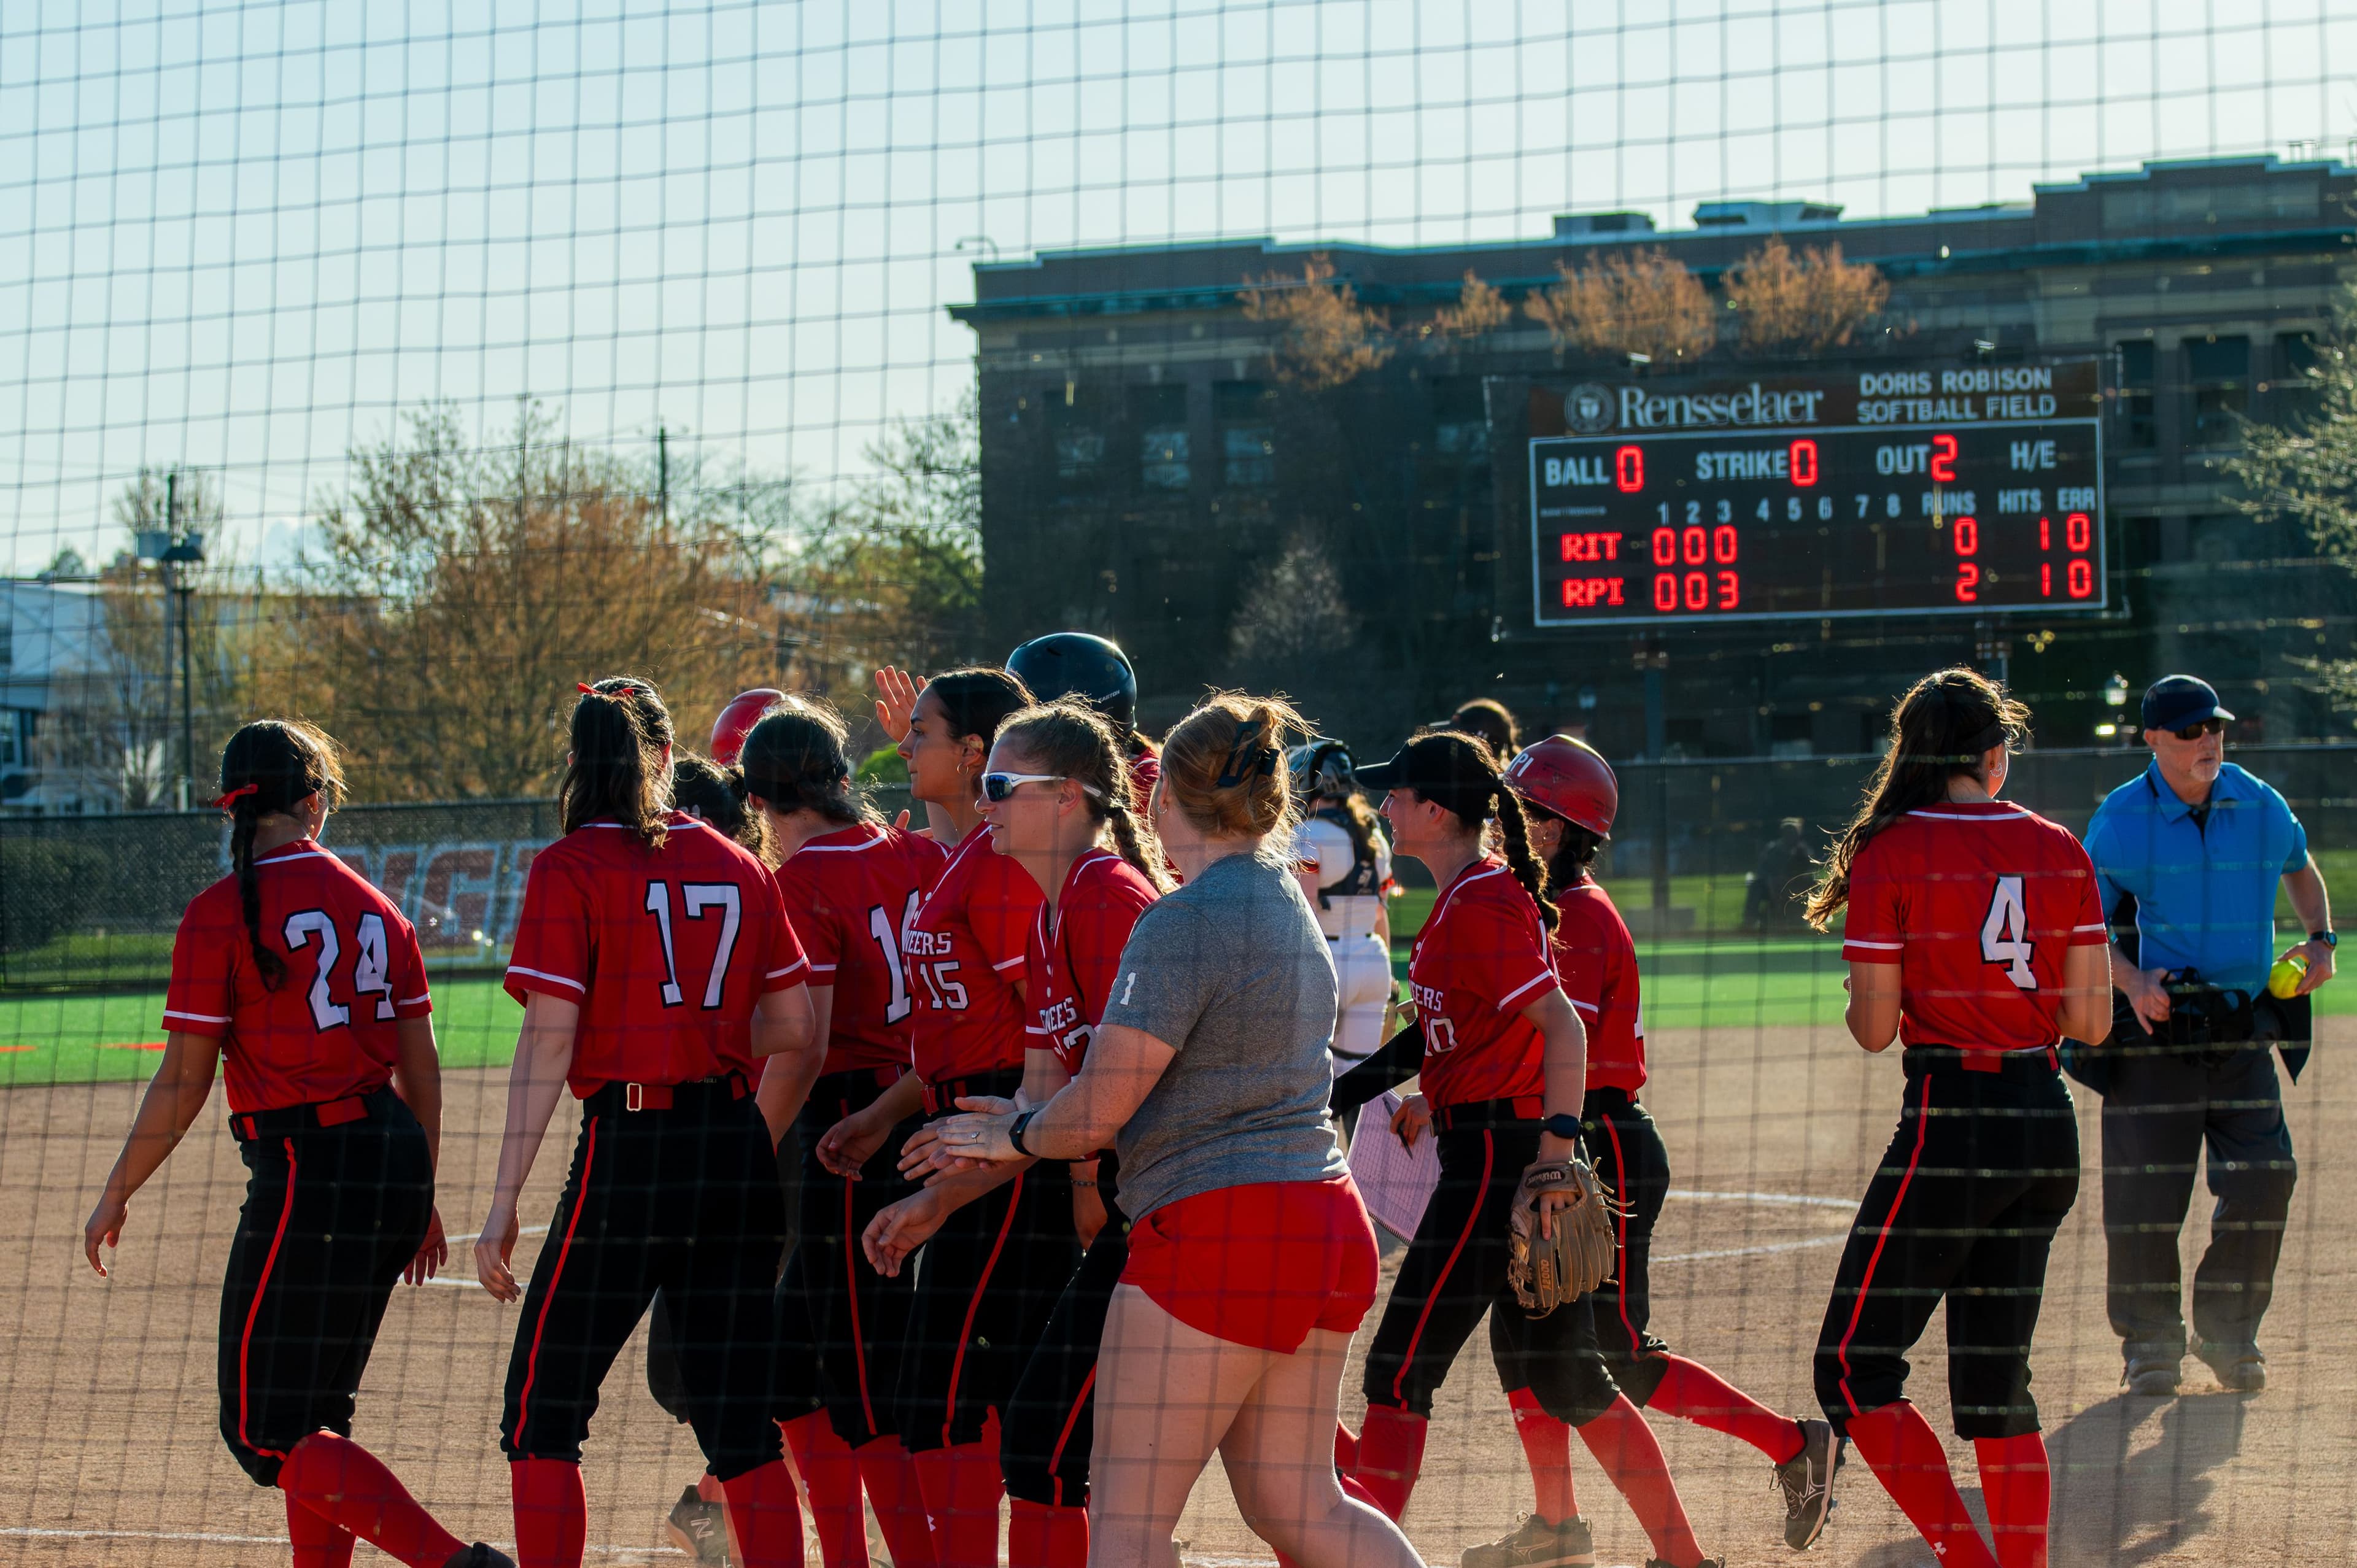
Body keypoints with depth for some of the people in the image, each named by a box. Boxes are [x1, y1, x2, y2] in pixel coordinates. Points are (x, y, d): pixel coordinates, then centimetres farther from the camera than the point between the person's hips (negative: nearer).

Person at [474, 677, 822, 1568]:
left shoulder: (570, 869, -4)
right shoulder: (739, 867, 9)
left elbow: (549, 1042, -10)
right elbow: (796, 1032, 9)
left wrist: (506, 1201, -9)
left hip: (629, 1150, -5)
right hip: (738, 1151, 5)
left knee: (543, 1415, 6)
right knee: (739, 1424, 9)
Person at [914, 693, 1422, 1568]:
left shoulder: (1184, 921, -13)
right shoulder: (1288, 904, 15)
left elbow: (1099, 1109, -14)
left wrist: (1016, 1138, 7)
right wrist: (1028, 1124, 19)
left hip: (1217, 1232, -9)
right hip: (1327, 1221, 9)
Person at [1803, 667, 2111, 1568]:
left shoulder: (1889, 853, -7)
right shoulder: (2058, 850, 5)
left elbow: (1875, 1029, -8)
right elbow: (2091, 1021, 5)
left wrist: (1863, 991, 14)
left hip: (1951, 1118, -6)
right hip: (2050, 1124, 6)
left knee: (1854, 1368, 3)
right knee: (1995, 1381, 16)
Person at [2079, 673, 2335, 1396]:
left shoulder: (2261, 806, 4)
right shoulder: (2121, 819, -6)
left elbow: (2300, 869, 24)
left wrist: (2319, 939, 8)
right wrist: (2130, 981, -21)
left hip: (2243, 1030, 3)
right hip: (2155, 1022, -3)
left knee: (2264, 1178, -3)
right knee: (2144, 1192, -4)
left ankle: (2229, 1332, 16)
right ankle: (2150, 1339, 14)